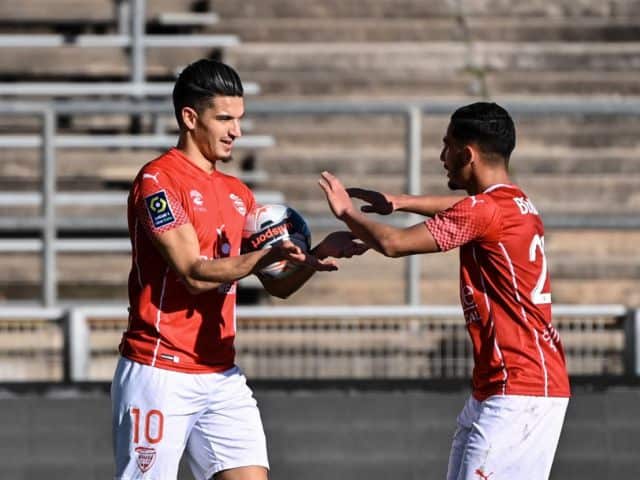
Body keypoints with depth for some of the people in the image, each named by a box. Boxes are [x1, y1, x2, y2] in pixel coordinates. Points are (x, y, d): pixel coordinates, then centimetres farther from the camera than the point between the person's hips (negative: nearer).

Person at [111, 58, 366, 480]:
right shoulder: (158, 181, -8)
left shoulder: (237, 193, 16)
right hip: (160, 374, -7)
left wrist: (317, 254, -5)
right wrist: (267, 256, -29)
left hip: (223, 377, 7)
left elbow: (279, 284, 14)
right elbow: (194, 274, -18)